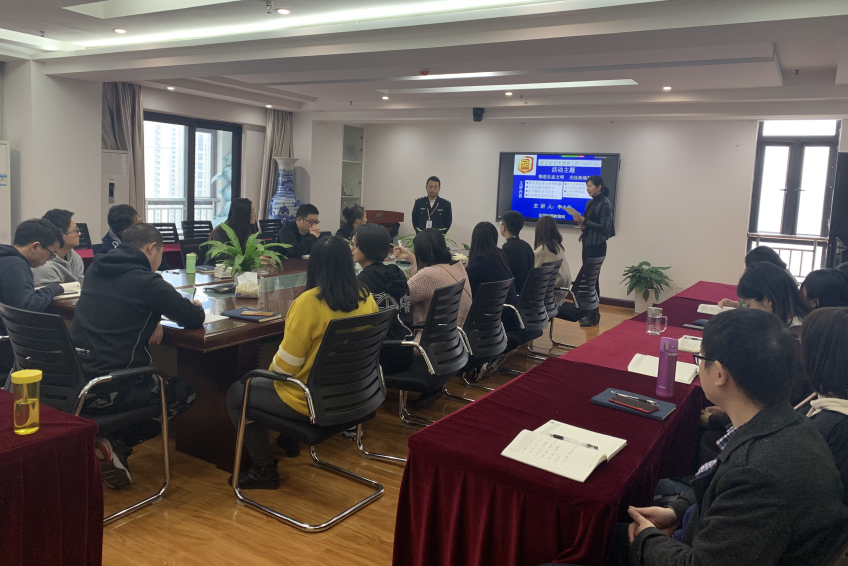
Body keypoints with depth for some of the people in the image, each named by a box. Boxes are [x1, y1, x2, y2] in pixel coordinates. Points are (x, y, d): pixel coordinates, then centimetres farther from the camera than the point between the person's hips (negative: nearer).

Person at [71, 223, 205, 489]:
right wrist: (195, 306, 18)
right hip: (105, 392, -8)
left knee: (150, 378, 31)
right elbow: (194, 318, -6)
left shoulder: (95, 270, 10)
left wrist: (152, 319, 12)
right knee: (185, 393, 13)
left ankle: (107, 443, 15)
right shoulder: (146, 282, -13)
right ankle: (114, 445, 4)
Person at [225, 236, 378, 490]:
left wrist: (272, 369, 4)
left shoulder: (309, 302, -25)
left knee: (236, 393, 12)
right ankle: (291, 440, 41)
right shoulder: (366, 299, -5)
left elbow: (285, 366, -19)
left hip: (312, 402, -8)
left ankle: (265, 470, 16)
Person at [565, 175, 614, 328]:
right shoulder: (590, 203, 12)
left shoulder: (605, 204, -11)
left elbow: (603, 227, -17)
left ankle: (593, 316, 2)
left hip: (597, 246, -8)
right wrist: (581, 223, -5)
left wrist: (584, 221, -18)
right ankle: (593, 312, 20)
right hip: (587, 244, 8)